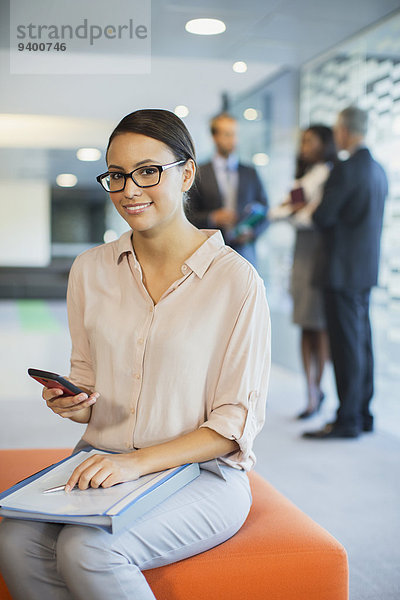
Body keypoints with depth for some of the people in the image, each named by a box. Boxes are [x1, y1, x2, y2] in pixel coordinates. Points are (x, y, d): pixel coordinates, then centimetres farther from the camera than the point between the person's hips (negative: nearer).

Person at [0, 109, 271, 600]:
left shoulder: (236, 280, -10)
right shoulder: (90, 270, 6)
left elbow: (237, 421, -9)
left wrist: (138, 462, -19)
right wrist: (70, 403, -8)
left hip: (202, 472, -4)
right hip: (103, 464, 5)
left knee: (87, 551, -29)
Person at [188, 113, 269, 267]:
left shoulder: (250, 173, 13)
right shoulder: (199, 173, 6)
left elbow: (264, 213, 15)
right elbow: (189, 216, 4)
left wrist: (252, 231, -3)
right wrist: (212, 218, -13)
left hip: (244, 252, 2)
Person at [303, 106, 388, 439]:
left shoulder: (346, 169, -15)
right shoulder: (378, 170, 13)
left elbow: (323, 217, -16)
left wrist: (313, 208, 5)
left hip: (344, 270, -9)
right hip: (367, 269, 9)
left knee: (347, 345, -5)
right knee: (362, 341, 13)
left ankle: (347, 419, 1)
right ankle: (363, 413, 21)